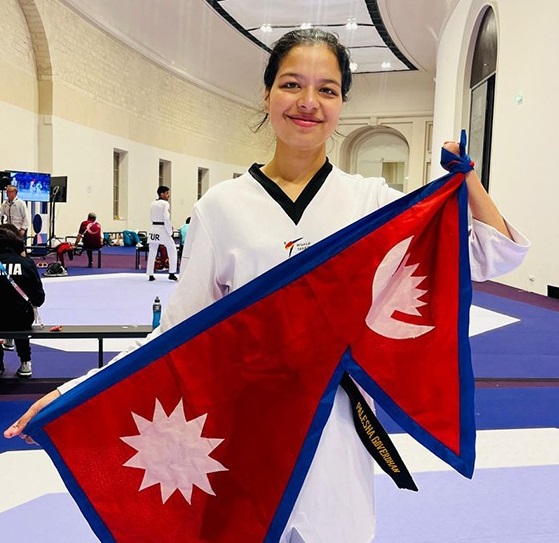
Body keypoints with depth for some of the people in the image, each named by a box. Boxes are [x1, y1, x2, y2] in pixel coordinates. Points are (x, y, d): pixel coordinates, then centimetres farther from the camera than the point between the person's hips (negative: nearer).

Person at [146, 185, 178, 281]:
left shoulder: (153, 204, 11)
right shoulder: (165, 204, -10)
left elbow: (151, 217, 13)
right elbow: (166, 219, -16)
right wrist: (170, 232, -9)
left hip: (153, 230, 7)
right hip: (163, 230, -7)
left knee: (152, 252, 11)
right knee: (172, 250, 4)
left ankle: (150, 275, 14)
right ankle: (171, 273, 0)